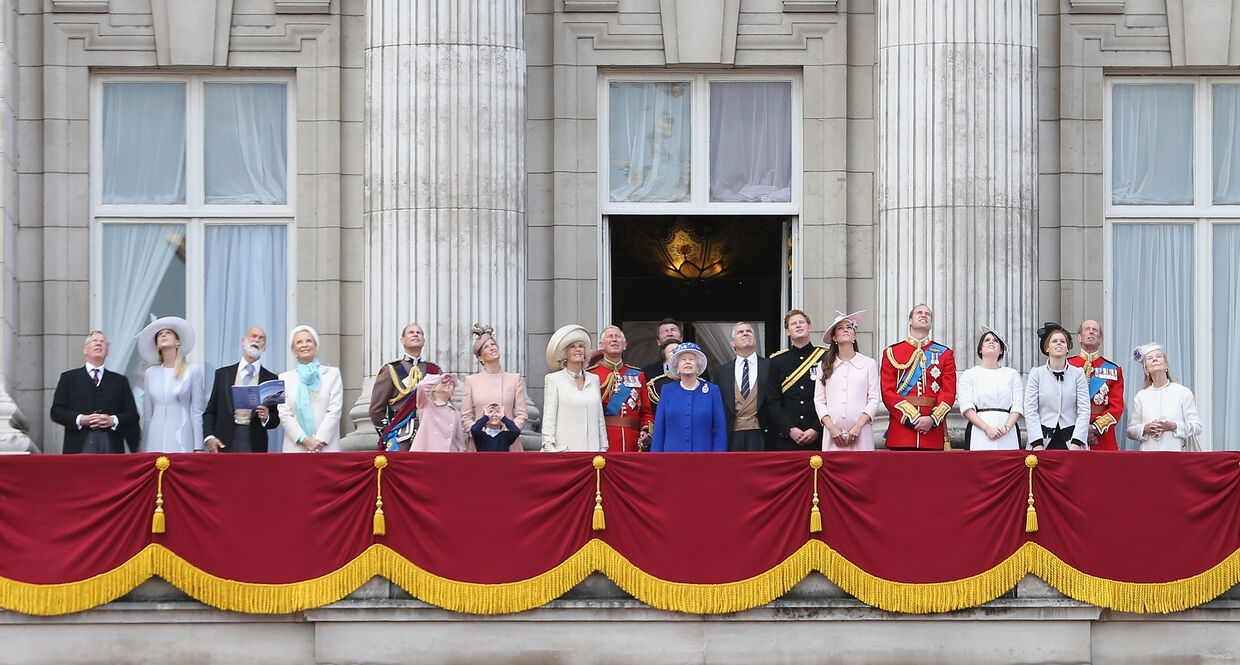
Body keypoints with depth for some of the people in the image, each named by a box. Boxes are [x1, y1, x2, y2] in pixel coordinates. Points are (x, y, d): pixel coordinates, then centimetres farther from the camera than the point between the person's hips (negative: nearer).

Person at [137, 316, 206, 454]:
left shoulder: (193, 371, 5)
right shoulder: (151, 373, 14)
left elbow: (197, 412, 2)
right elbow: (147, 414, 15)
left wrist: (198, 447, -3)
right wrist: (144, 450, 11)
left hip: (181, 442, -3)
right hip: (155, 441, 3)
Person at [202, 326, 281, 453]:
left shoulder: (271, 379, 11)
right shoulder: (223, 374, 14)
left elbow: (276, 420, 10)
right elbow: (210, 411, 11)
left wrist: (266, 418, -12)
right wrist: (209, 437, -4)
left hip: (255, 446, 0)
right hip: (225, 443, 1)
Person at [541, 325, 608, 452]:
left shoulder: (594, 379, 15)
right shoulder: (553, 380, 4)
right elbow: (548, 417, -1)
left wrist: (603, 448, 13)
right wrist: (549, 447, -9)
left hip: (592, 447, 3)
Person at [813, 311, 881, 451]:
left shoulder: (869, 364, 8)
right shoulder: (824, 366, 11)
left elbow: (874, 399, 2)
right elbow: (819, 401, 7)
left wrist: (858, 426, -10)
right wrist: (831, 427, -7)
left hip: (860, 434, -1)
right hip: (833, 435, 1)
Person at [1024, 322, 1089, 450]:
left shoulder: (1078, 373, 7)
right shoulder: (1036, 373, 6)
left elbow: (1084, 411, 1)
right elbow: (1030, 411, 1)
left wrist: (1076, 443, -10)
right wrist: (1037, 443, -9)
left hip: (1070, 440, 0)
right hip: (1044, 440, 0)